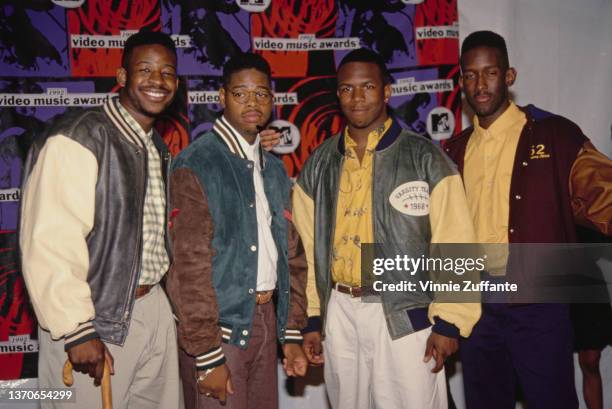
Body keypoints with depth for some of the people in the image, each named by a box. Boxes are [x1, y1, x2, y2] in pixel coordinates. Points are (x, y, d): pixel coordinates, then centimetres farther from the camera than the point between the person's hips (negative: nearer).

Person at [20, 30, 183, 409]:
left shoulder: (158, 148, 11)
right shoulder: (79, 138, -15)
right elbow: (50, 243, -21)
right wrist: (77, 331, -20)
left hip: (154, 310, 8)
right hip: (94, 322, -7)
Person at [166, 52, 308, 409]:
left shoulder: (275, 169, 11)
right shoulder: (196, 164, -11)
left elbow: (292, 255, 13)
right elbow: (189, 265, -15)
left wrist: (293, 335, 9)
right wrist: (208, 356, -16)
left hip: (266, 320, 6)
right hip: (219, 327, -6)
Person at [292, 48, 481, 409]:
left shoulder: (424, 158, -6)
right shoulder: (319, 165, 6)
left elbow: (454, 244, -8)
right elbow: (308, 246, 8)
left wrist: (449, 321, -11)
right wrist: (310, 318, 7)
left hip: (405, 316, -4)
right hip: (339, 313, 4)